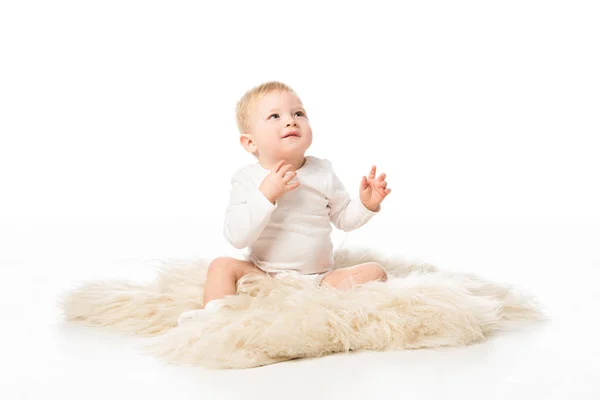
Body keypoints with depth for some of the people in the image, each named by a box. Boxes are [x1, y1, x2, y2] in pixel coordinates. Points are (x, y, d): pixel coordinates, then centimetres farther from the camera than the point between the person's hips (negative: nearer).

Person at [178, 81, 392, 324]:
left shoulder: (322, 172, 1)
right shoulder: (246, 179, -7)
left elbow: (343, 218, 12)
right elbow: (237, 238, -19)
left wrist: (366, 205, -9)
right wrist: (265, 195, -28)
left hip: (319, 277, 2)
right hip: (263, 275, -2)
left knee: (374, 272, -16)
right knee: (222, 265, -20)